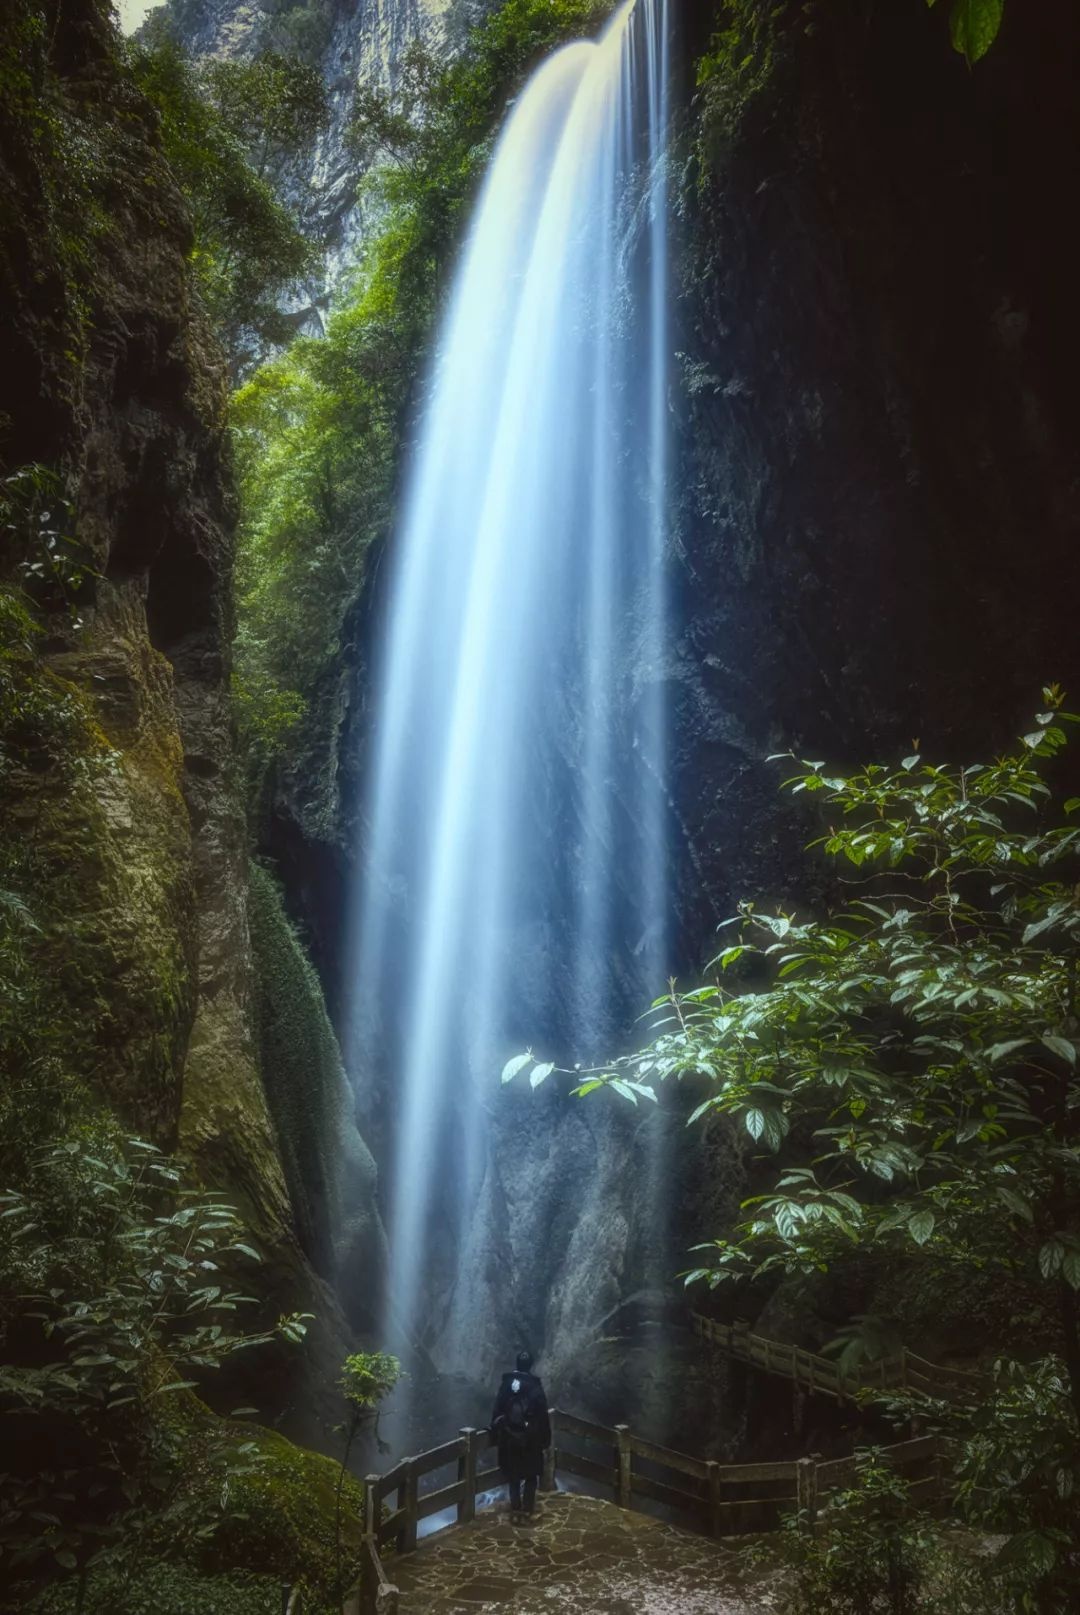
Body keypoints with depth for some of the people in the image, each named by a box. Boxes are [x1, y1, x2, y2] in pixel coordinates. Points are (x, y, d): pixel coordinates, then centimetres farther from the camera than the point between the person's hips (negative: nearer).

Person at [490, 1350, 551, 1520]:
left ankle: (515, 1510, 13)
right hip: (531, 1438, -2)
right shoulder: (535, 1386, -12)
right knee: (531, 1474, 14)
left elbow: (497, 1410, -1)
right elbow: (543, 1415, -8)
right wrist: (546, 1438, 1)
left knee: (513, 1475, 14)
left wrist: (497, 1431, 9)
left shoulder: (506, 1384, -5)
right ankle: (527, 1509, 13)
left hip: (510, 1437, 2)